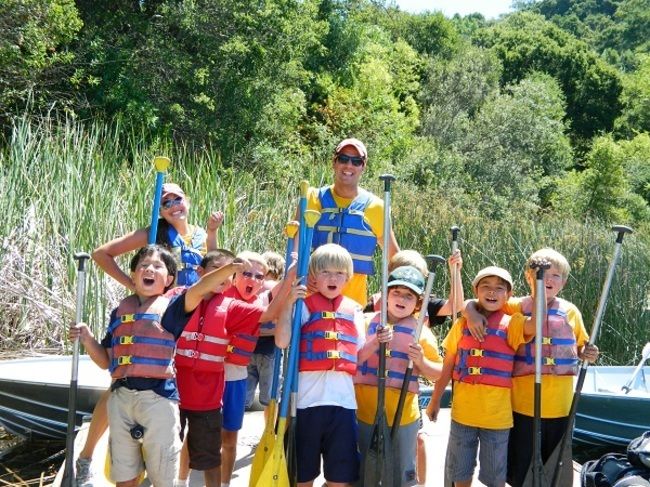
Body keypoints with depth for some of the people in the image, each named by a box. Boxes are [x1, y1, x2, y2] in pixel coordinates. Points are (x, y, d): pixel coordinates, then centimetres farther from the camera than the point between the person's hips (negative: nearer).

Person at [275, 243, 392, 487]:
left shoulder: (354, 310, 12)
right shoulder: (304, 305, 0)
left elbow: (358, 356, 15)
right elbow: (282, 341, -14)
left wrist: (377, 341, -1)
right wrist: (288, 302, -18)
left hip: (343, 399, 3)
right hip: (308, 399, -3)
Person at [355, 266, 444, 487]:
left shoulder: (421, 332, -1)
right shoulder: (367, 322, 2)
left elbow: (438, 373, 2)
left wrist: (421, 361, -15)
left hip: (403, 418, -1)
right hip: (367, 415, 2)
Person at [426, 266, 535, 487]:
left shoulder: (511, 324, -4)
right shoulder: (462, 324, 3)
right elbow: (448, 366, 9)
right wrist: (435, 401, 12)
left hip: (497, 415, -2)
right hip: (462, 413, 2)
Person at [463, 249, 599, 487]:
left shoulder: (570, 311, 3)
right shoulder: (516, 307, -2)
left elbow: (580, 348, 15)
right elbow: (473, 303, 1)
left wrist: (588, 354, -7)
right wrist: (472, 314, -21)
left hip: (560, 406, 2)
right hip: (523, 405, -2)